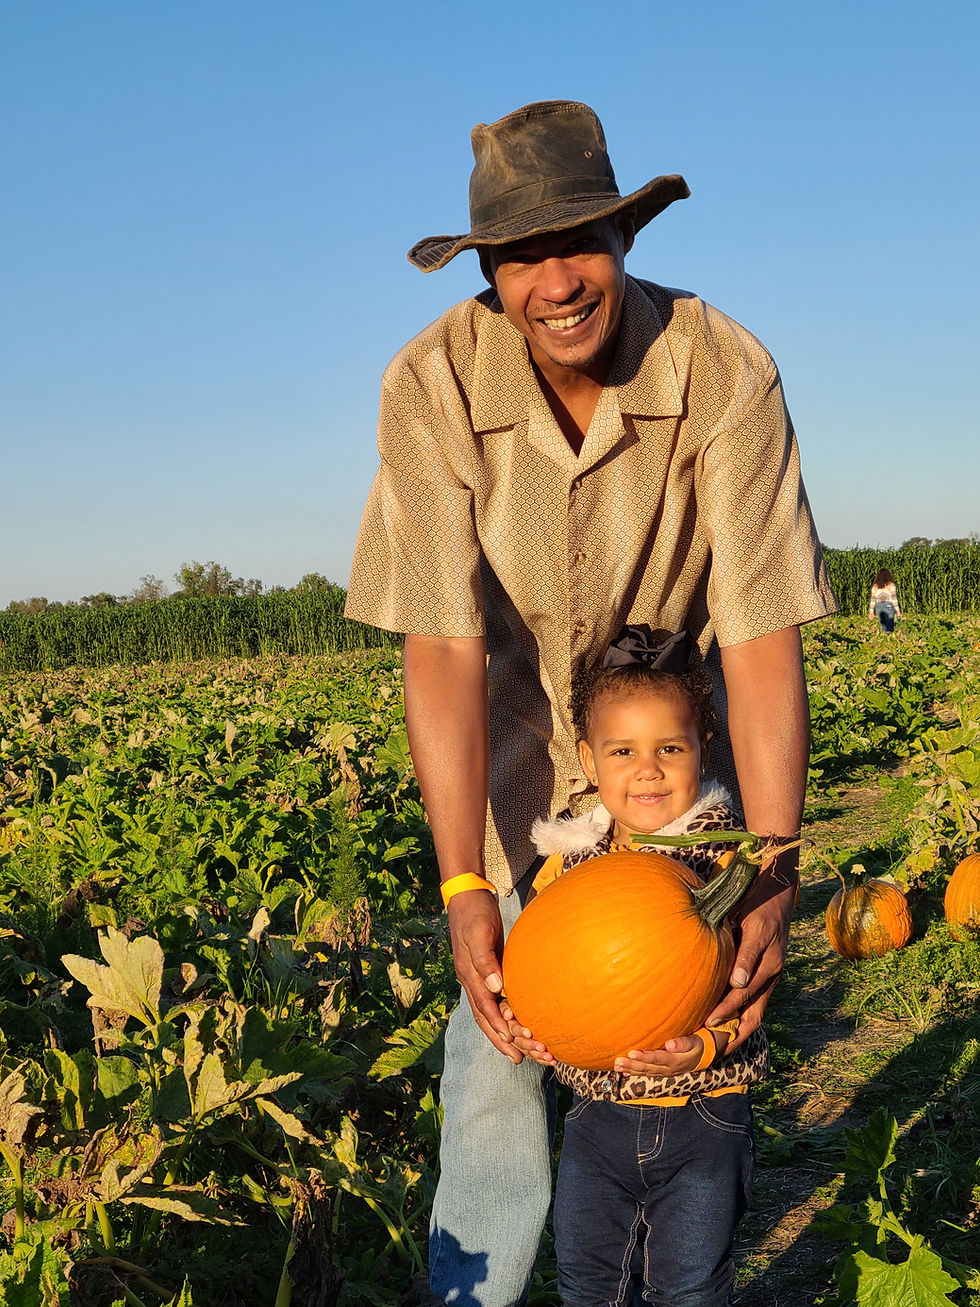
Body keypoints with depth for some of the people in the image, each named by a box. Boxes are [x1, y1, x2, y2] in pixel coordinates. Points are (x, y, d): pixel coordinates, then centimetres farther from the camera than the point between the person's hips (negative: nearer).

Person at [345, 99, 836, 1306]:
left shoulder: (727, 374, -26)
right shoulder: (431, 388, -25)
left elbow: (763, 639, -26)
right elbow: (442, 644, -27)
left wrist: (774, 874, -33)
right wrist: (463, 886, -34)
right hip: (515, 737, 0)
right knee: (497, 1027, -2)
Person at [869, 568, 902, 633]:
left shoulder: (875, 586, 5)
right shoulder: (891, 585, -4)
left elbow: (872, 599, 4)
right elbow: (894, 598, -9)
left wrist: (871, 611, 7)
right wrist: (897, 610, -8)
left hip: (879, 607, 3)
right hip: (889, 607, -3)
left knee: (884, 627, 13)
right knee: (890, 628, -3)